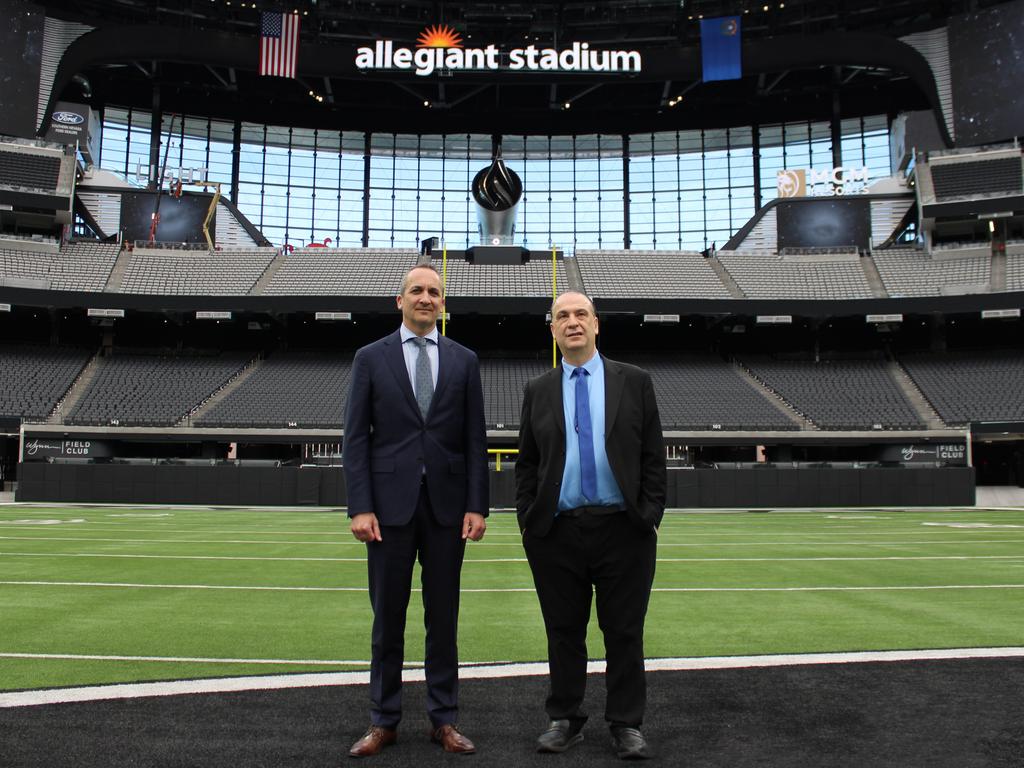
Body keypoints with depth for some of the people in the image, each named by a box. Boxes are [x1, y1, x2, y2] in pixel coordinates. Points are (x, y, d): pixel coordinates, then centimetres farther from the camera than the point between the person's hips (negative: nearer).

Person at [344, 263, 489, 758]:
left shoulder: (464, 361, 7)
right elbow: (356, 438, 0)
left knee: (443, 617, 9)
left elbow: (475, 439, 5)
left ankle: (443, 719, 21)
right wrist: (360, 507, -8)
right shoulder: (371, 358, 4)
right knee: (387, 618, 7)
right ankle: (383, 721, 20)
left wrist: (476, 506, -3)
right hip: (391, 504, -1)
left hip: (447, 505, 1)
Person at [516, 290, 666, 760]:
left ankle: (626, 725, 20)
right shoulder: (538, 391, 9)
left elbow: (653, 457, 3)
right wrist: (527, 522, 2)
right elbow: (526, 464, 10)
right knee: (564, 632, 10)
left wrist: (651, 517, -3)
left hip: (623, 529, -1)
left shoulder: (634, 382, 5)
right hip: (557, 533, 1)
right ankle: (565, 720, 25)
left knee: (624, 633, 6)